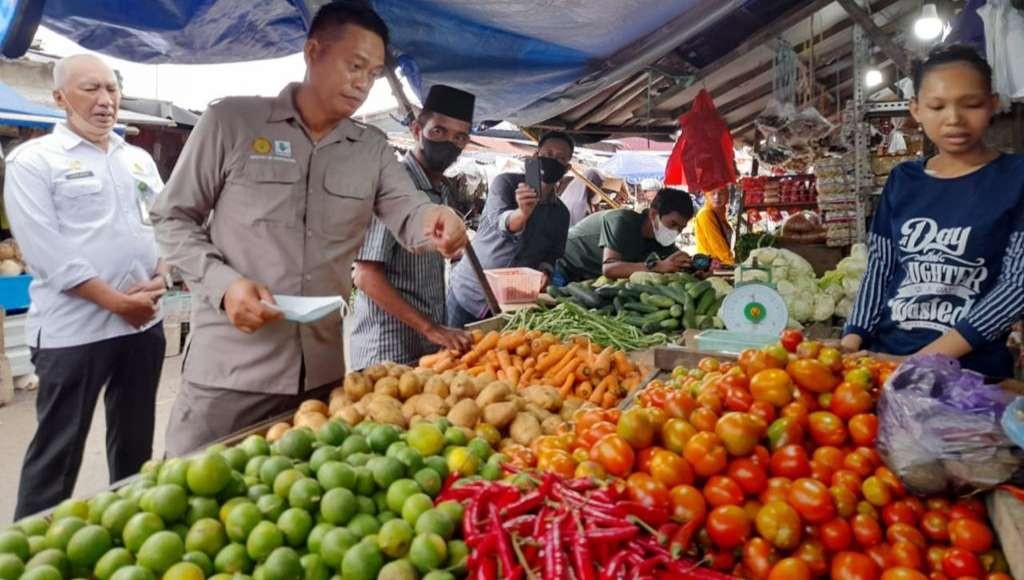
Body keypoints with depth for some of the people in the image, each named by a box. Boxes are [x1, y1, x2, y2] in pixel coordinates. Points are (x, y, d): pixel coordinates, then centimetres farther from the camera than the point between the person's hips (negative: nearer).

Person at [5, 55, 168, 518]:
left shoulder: (138, 159, 13)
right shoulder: (33, 161, -5)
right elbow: (47, 252, -13)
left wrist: (158, 280, -6)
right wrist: (116, 302, -15)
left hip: (143, 322, 6)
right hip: (72, 330, -5)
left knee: (135, 439, 16)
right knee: (57, 449, 3)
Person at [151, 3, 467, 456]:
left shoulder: (374, 151, 9)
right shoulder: (231, 120, -1)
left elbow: (407, 213, -4)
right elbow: (172, 218, 2)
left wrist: (434, 219, -29)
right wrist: (223, 284, -15)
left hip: (322, 374, 4)